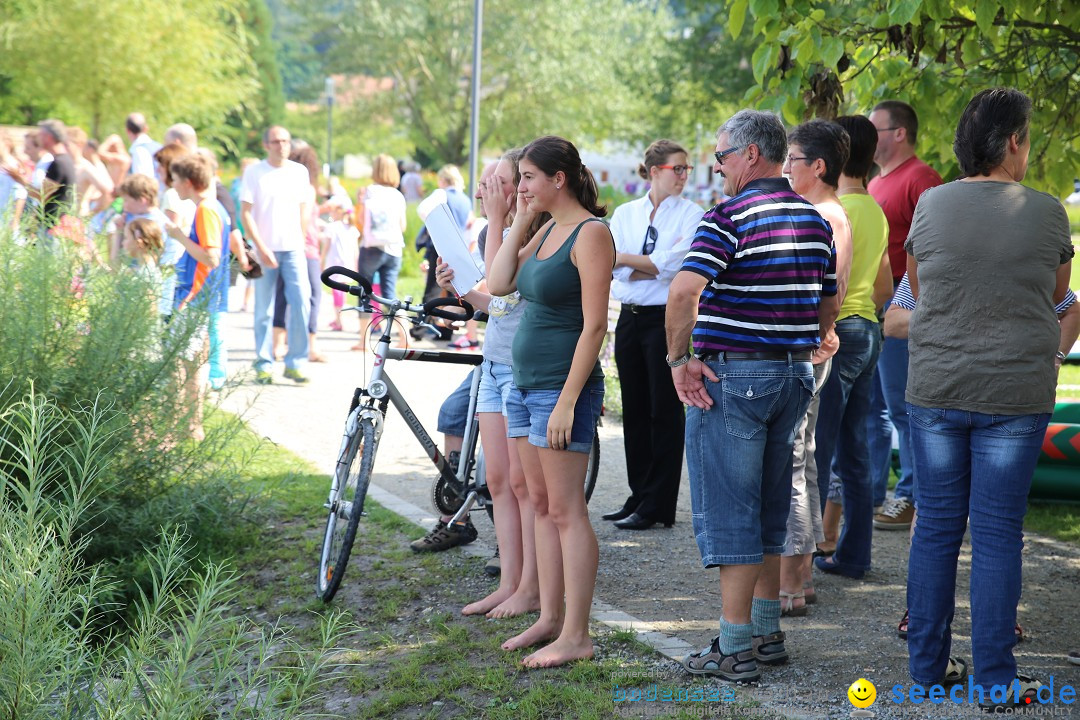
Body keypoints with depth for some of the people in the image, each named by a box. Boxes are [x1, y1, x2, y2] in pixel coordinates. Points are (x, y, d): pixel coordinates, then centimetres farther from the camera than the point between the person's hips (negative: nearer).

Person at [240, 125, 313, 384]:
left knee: (301, 303, -8)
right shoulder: (254, 172, -1)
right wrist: (261, 248, -12)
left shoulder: (299, 172, 8)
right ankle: (264, 365, 11)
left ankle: (295, 362, 2)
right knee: (264, 310, 3)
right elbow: (245, 213, -4)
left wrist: (301, 240, 8)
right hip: (265, 250, -2)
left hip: (294, 249, 2)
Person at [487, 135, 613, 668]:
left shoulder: (591, 233, -13)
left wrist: (567, 401, -21)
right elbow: (499, 283, 7)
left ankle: (576, 637, -2)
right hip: (525, 382, 9)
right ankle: (549, 618, 20)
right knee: (541, 505, 12)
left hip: (563, 385, -9)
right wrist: (520, 222, 6)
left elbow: (594, 324, -18)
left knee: (566, 510, -6)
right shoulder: (546, 231, 14)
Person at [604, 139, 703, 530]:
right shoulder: (624, 213, 10)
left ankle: (658, 507, 4)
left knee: (665, 412, -1)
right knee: (634, 411, 9)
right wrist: (656, 267, -11)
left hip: (668, 319, -4)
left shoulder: (691, 215, -1)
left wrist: (627, 259, -8)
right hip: (630, 318, 5)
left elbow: (672, 263, -14)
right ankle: (638, 497, 19)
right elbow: (611, 266, -3)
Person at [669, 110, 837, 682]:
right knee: (770, 507, 17)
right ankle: (767, 631, 24)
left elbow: (683, 292, -27)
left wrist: (679, 358, -16)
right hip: (794, 376, 8)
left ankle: (735, 649, 1)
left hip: (731, 374, -7)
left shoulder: (729, 217, -14)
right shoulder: (815, 220, 10)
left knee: (729, 510, -1)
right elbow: (829, 305, 18)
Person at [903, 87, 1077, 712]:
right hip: (1016, 395, -2)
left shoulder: (932, 205, -1)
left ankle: (928, 665, 17)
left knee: (936, 526, 10)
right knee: (998, 534, 3)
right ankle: (995, 678, 7)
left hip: (935, 390, 2)